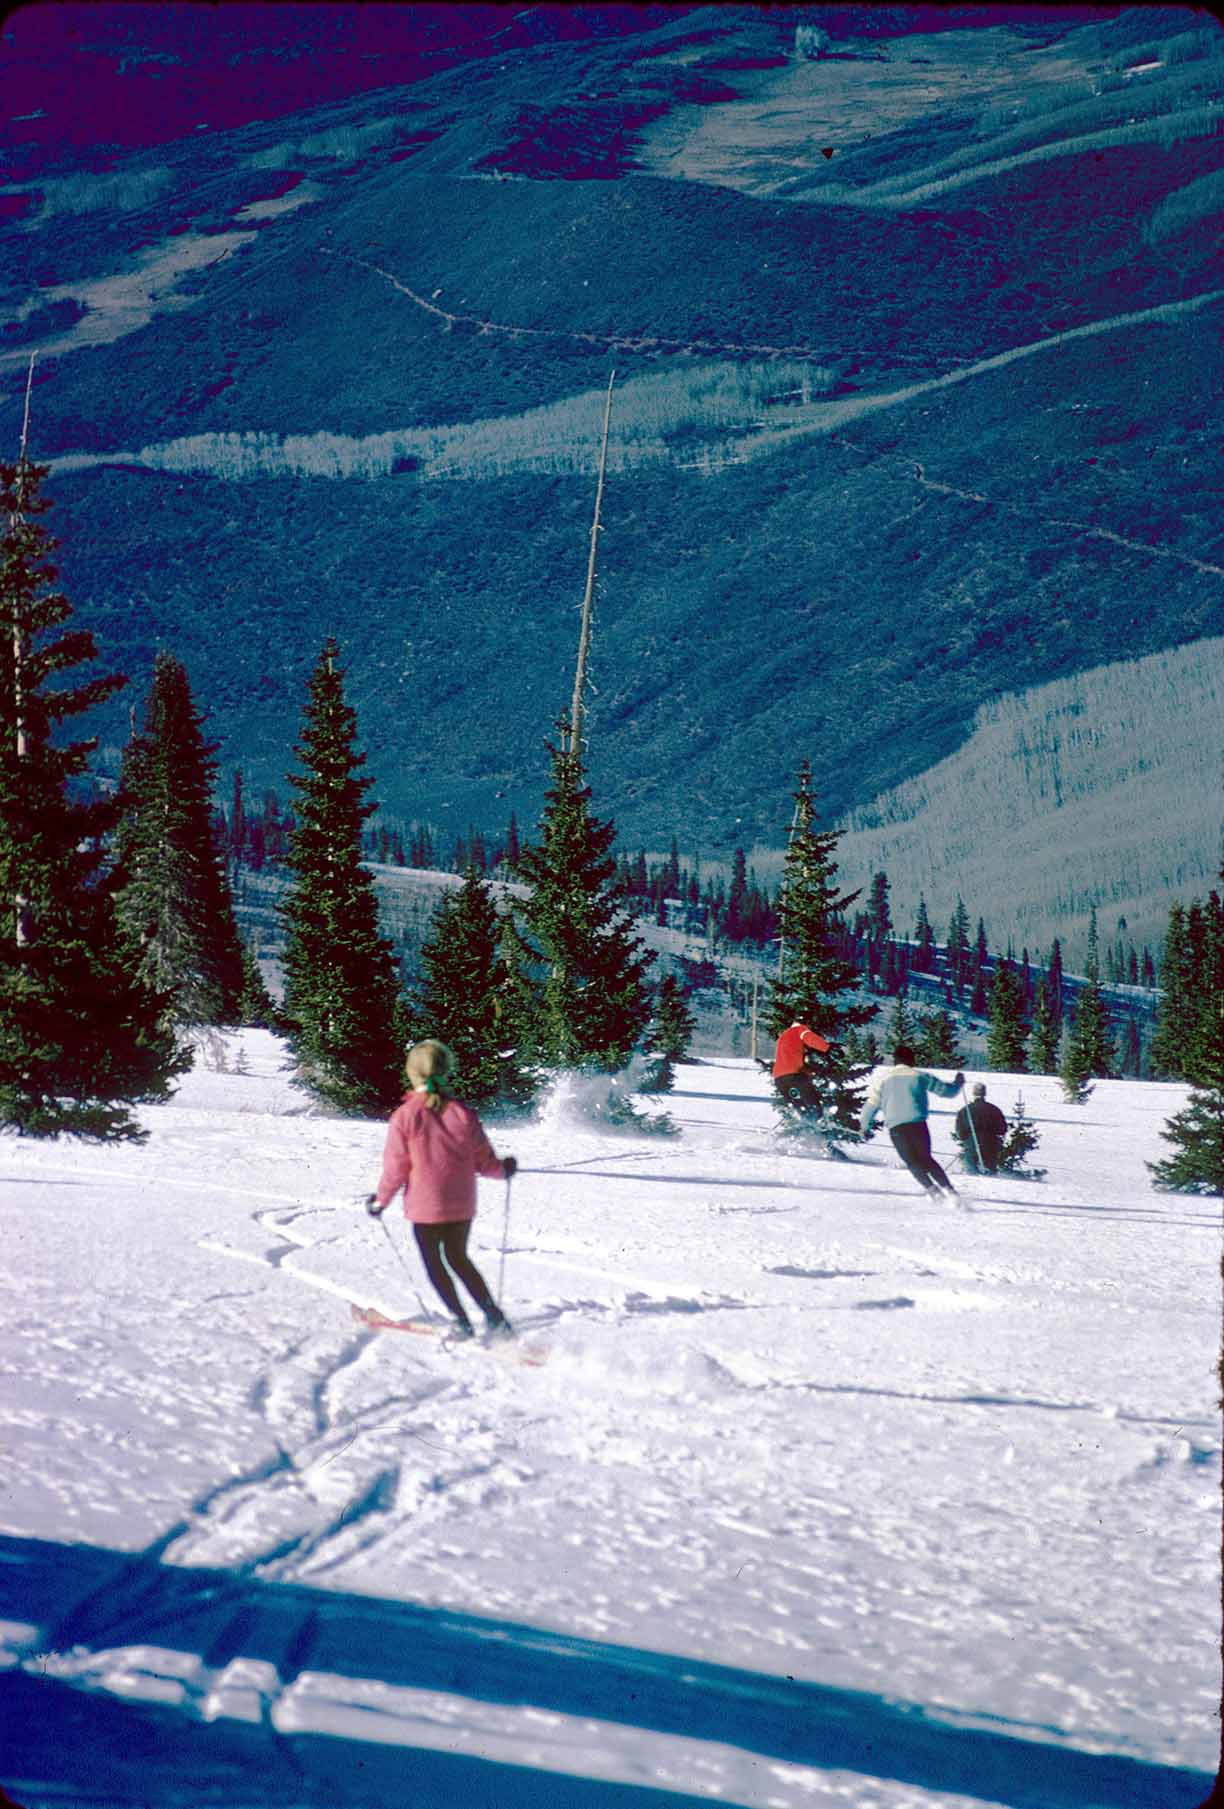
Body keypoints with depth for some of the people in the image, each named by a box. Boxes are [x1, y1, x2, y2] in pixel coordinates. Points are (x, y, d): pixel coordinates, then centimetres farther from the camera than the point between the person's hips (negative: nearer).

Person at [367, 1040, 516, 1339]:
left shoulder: (404, 1116, -15)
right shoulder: (463, 1113, -7)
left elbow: (395, 1168, -11)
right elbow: (485, 1162, 0)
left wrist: (381, 1201, 6)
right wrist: (504, 1169, 22)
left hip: (425, 1206, -4)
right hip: (462, 1205, 4)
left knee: (434, 1263, 14)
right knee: (458, 1258, 21)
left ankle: (460, 1319, 9)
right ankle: (493, 1314, 16)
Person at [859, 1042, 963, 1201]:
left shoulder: (883, 1077, 10)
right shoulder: (921, 1076, 10)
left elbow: (872, 1103, 9)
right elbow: (946, 1090, 19)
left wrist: (864, 1126, 22)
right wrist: (958, 1083, 40)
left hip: (895, 1127, 0)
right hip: (918, 1124, 0)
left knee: (913, 1163, 10)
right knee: (926, 1159, 12)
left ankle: (932, 1190, -10)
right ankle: (950, 1190, 0)